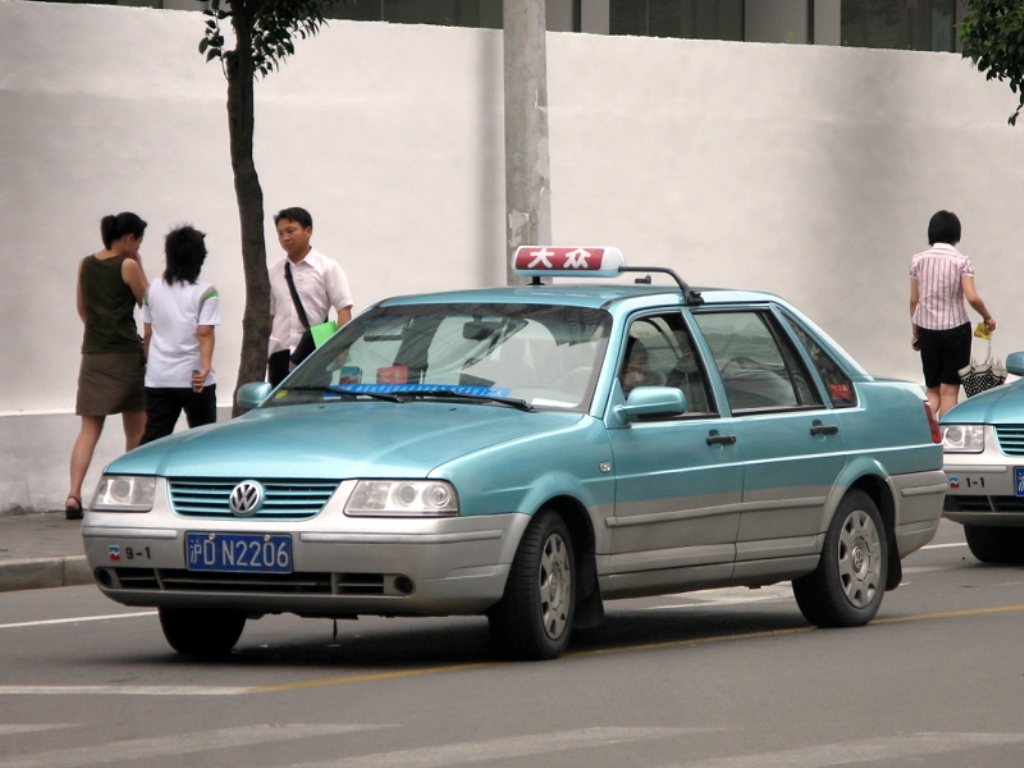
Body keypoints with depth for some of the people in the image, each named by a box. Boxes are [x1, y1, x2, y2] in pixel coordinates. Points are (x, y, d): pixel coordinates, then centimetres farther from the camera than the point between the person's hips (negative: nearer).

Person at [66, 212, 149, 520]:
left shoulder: (86, 265, 8)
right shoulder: (127, 267, -9)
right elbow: (147, 301, 1)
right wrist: (139, 266, 4)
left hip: (92, 353, 5)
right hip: (126, 354, -5)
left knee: (89, 428, 1)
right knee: (136, 431, 8)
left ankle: (74, 494, -15)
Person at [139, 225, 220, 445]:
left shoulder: (153, 289, 8)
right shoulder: (205, 292, -6)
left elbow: (148, 333, 13)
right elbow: (205, 334, -16)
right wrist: (206, 366, -22)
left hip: (158, 378, 4)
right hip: (193, 378, -4)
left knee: (153, 436, -1)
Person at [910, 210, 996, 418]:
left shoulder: (919, 260, 0)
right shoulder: (961, 261, -9)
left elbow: (914, 301, 4)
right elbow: (972, 298, -17)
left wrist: (915, 331, 14)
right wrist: (987, 318, 0)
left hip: (927, 329, 3)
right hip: (955, 329, -3)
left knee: (932, 389, 12)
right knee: (949, 390, 3)